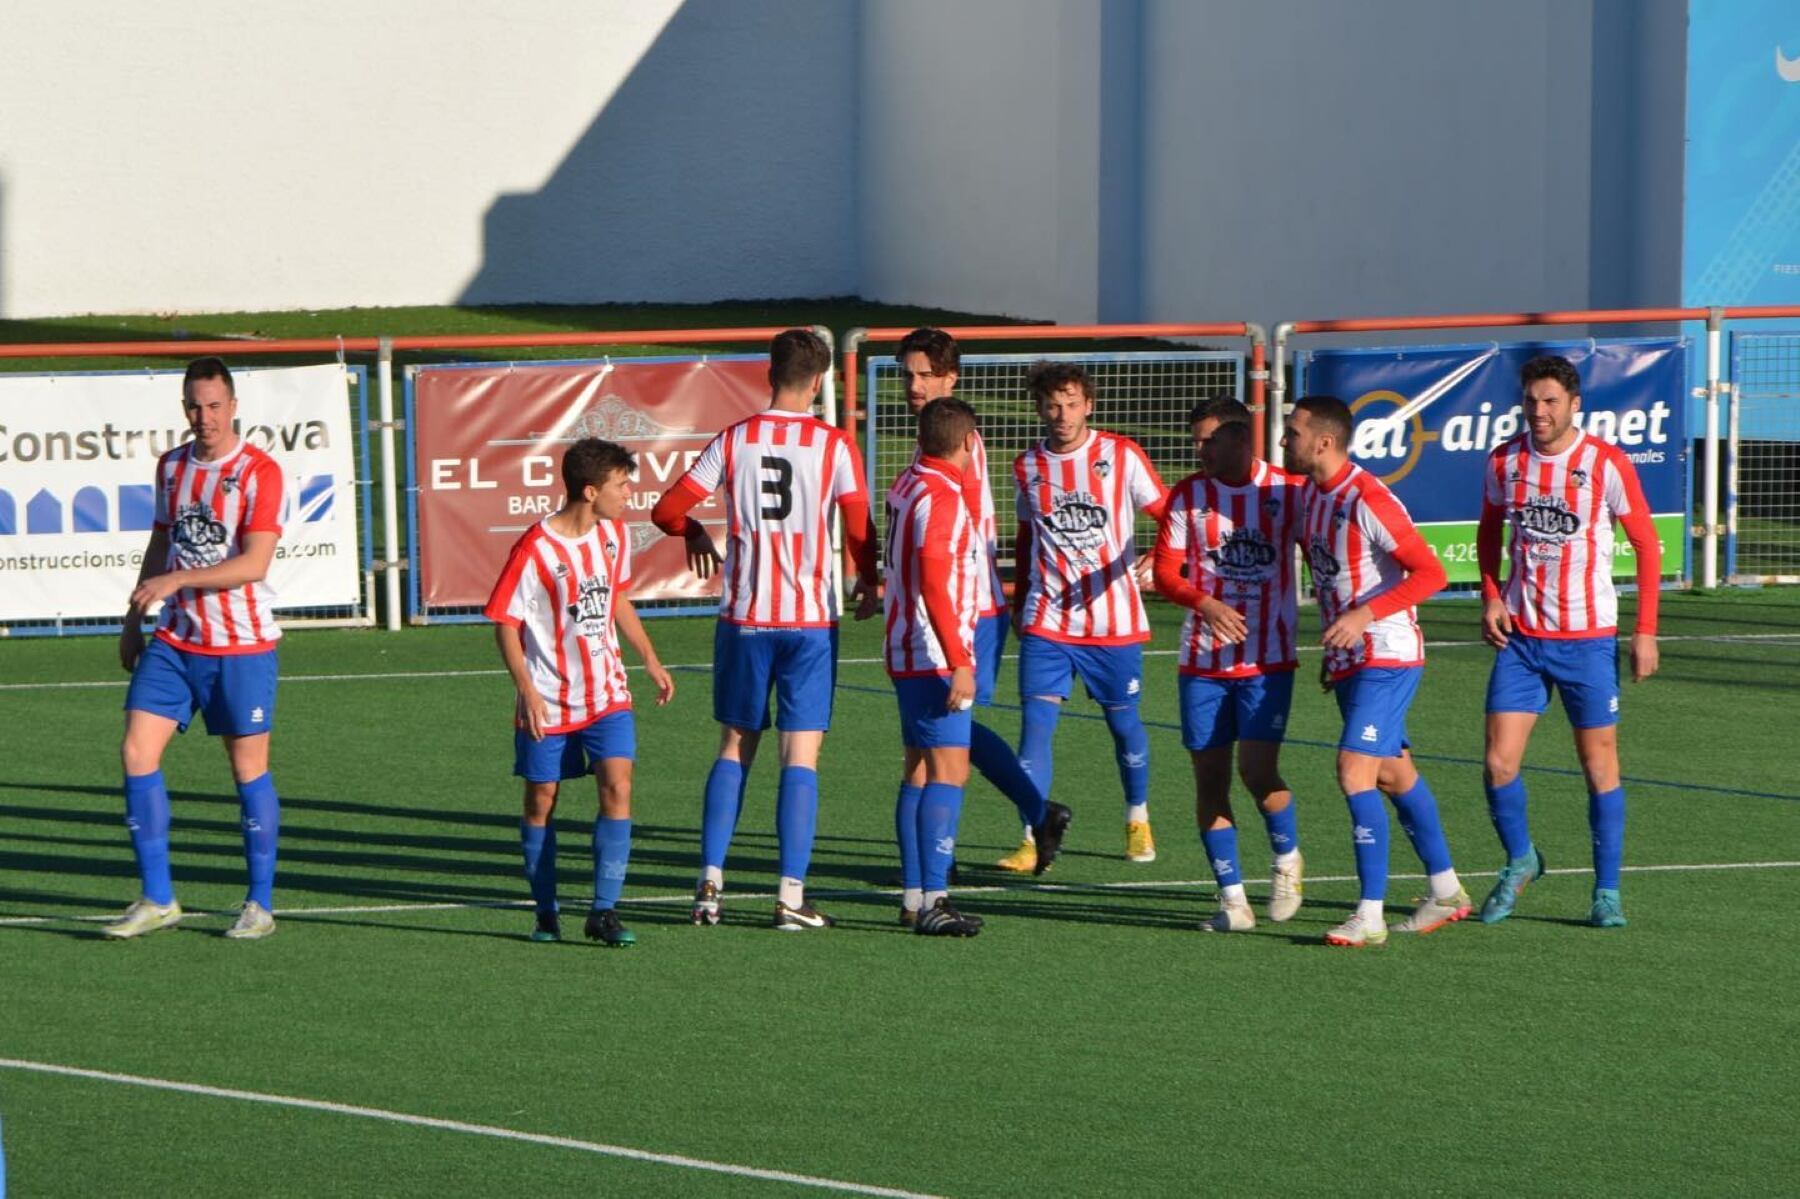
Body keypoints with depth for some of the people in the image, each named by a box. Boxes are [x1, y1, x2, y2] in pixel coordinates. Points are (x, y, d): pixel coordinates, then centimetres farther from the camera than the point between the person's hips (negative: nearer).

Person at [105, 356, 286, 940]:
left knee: (249, 769, 1)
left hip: (241, 647, -5)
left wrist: (178, 580, -25)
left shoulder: (259, 471, -10)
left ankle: (260, 905, 12)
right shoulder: (171, 466, 10)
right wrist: (134, 621, 18)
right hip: (173, 640, 6)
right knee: (137, 754, -5)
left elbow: (253, 563, -19)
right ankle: (157, 899, 3)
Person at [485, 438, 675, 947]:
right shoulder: (535, 550, -17)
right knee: (541, 801, 5)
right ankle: (546, 913, 19)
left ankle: (604, 911, -9)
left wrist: (650, 660, 21)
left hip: (606, 693, 4)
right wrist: (527, 691, -19)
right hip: (548, 702, -4)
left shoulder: (615, 534, 3)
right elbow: (505, 622, -12)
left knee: (617, 788, -10)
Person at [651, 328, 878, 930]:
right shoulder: (834, 445, -5)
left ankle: (710, 882, 8)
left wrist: (696, 534, 23)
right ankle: (791, 897, -5)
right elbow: (860, 529, -5)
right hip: (809, 618, -2)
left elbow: (667, 511, 1)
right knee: (801, 755, 0)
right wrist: (868, 582, 16)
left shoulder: (733, 441, 1)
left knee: (735, 749, 14)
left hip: (744, 616, 2)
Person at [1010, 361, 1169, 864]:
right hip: (1046, 622, 1)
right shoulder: (1027, 467, 6)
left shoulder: (1121, 455, -3)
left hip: (1115, 620, -1)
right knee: (1035, 724, -11)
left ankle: (1138, 821, 33)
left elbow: (1166, 515, 0)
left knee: (1124, 722, 10)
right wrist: (1019, 604, 18)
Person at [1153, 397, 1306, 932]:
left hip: (1268, 660, -3)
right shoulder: (1188, 496, 3)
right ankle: (1232, 898, 10)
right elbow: (1165, 571, 2)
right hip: (1202, 661, 3)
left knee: (1257, 769, -14)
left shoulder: (1290, 492, -3)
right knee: (1210, 777, 2)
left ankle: (1287, 859, 15)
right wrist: (1205, 602, -19)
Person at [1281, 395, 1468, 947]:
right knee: (1393, 773, 15)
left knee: (1355, 770, -15)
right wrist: (1332, 647, 20)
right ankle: (1446, 892, 28)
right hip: (1349, 659, 9)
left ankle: (1370, 916, -13)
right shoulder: (1311, 493, 7)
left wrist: (1366, 615, -28)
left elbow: (1430, 573, -22)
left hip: (1386, 657, -9)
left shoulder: (1367, 500, -20)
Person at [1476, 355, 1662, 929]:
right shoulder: (1504, 462, 1)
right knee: (1499, 762, -5)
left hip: (1588, 638, -2)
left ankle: (1607, 892, 13)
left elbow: (1646, 543, -1)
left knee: (1599, 762, 2)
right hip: (1519, 638, 3)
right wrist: (1491, 598, 3)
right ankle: (1520, 860, 21)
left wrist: (1645, 632, -5)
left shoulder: (1607, 465, -8)